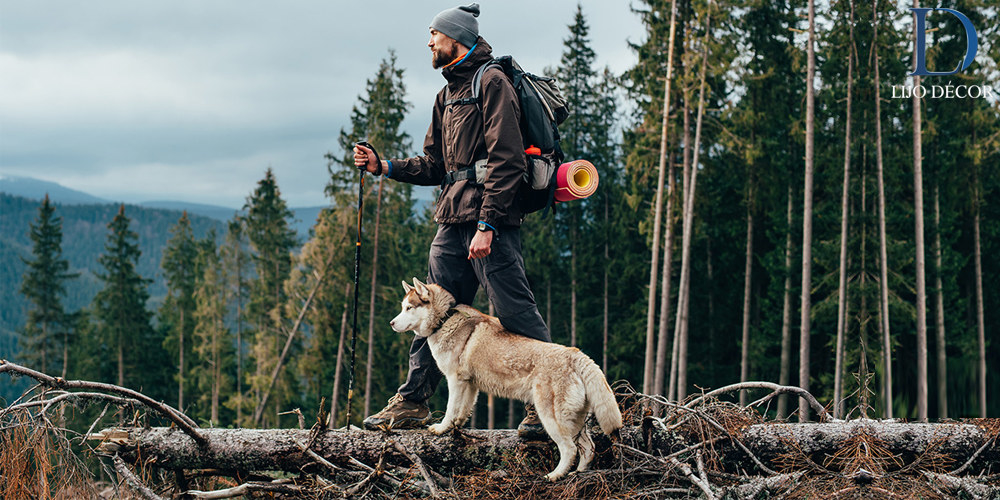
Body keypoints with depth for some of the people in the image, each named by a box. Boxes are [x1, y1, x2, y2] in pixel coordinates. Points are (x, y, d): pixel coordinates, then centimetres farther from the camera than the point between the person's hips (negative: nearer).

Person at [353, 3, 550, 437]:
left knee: (514, 312, -8)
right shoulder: (448, 95, 23)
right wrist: (383, 166, 11)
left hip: (489, 221, -9)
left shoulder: (491, 83, -6)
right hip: (453, 222, 9)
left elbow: (505, 160, -15)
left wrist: (487, 225, -22)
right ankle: (412, 402, 15)